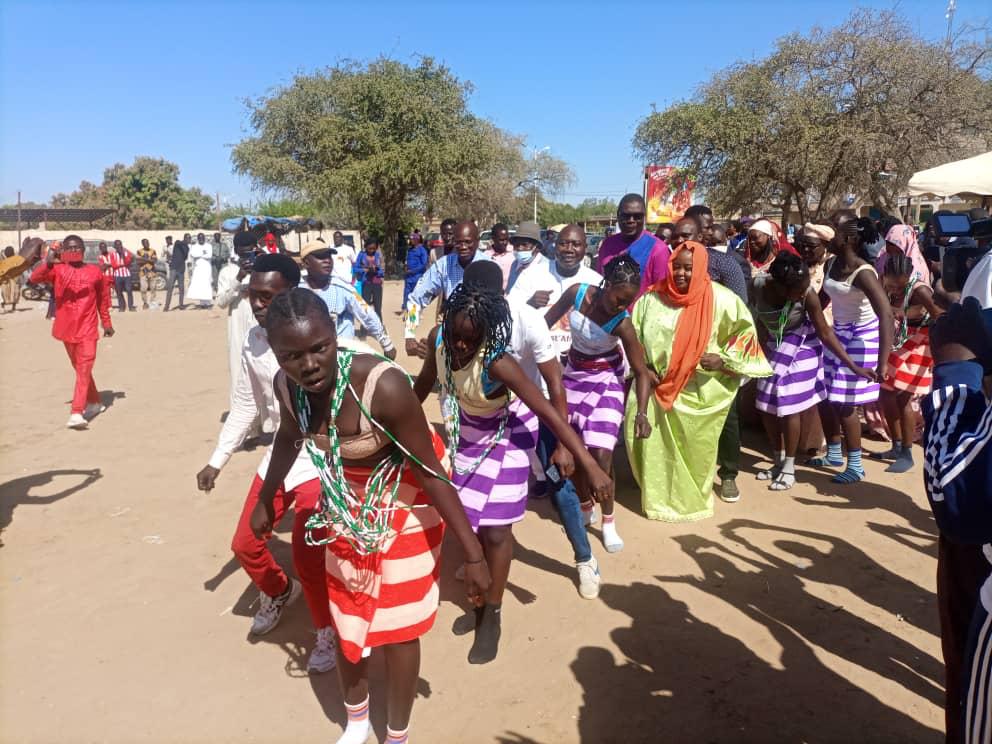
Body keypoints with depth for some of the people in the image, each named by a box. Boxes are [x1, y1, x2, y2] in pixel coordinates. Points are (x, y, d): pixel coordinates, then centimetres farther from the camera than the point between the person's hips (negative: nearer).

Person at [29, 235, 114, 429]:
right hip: (67, 328, 2)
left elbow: (103, 299, 11)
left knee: (84, 369, -12)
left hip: (88, 328, -2)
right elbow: (34, 278, -16)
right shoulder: (57, 269, 1)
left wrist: (107, 323, 16)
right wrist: (47, 262, -33)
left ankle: (76, 413, -17)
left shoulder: (95, 272, 1)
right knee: (80, 368, 15)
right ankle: (94, 403, 32)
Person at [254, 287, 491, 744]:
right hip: (345, 505, 5)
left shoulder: (384, 387, -38)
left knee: (396, 628, 9)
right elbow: (287, 438, 6)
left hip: (404, 504, -5)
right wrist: (265, 499, 19)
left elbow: (431, 472, -29)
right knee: (346, 621, 19)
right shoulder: (286, 384, -19)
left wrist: (473, 555, -25)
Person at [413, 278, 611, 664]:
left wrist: (591, 466, -42)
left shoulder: (498, 364, -37)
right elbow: (425, 382, -1)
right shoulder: (438, 338, -23)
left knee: (495, 529, 0)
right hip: (464, 430, 5)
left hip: (504, 433, -5)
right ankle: (481, 594, 38)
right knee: (468, 520, 14)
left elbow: (549, 413, -38)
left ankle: (492, 614, 20)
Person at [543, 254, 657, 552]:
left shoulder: (622, 323, -24)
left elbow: (641, 371, -19)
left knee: (600, 455, -10)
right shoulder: (577, 292, -19)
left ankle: (609, 521, 12)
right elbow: (547, 321, -1)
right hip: (574, 375, 3)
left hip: (605, 381, -3)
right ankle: (585, 505, 33)